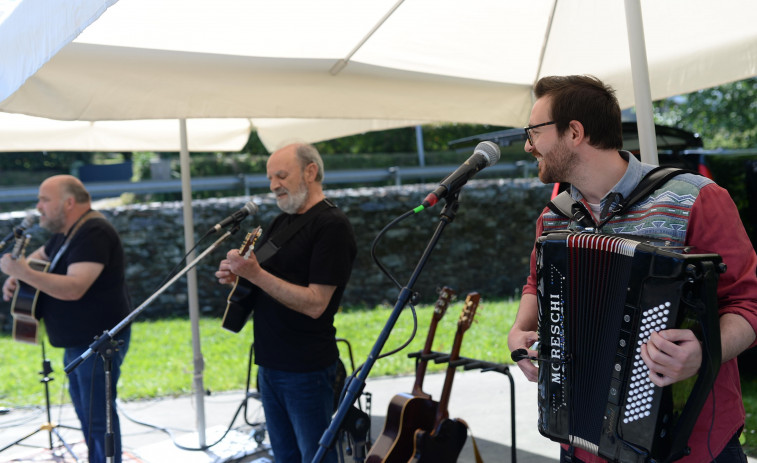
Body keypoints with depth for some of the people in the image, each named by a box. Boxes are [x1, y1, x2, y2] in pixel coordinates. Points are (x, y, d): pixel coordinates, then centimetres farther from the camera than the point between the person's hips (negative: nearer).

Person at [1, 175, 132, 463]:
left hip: (100, 341, -11)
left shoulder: (94, 234, -23)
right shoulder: (66, 232, 10)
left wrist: (24, 273, -37)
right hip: (78, 342, 11)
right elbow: (40, 256, 28)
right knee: (85, 412, 21)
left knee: (98, 417, -7)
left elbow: (74, 288, -33)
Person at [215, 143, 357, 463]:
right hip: (270, 364, 8)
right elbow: (266, 283, 20)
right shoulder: (281, 221, 12)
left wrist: (255, 274, -25)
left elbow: (315, 304, -21)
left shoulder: (332, 226, -15)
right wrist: (236, 276, -2)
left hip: (307, 370, -8)